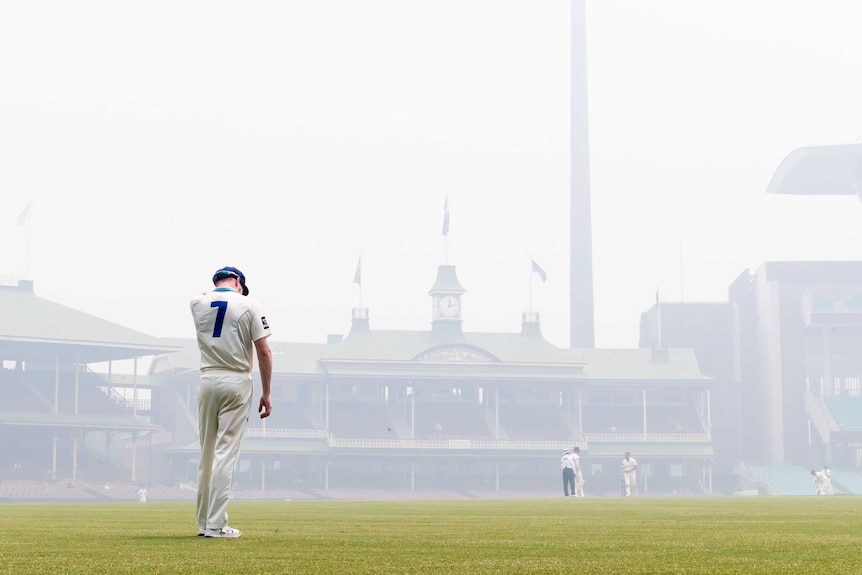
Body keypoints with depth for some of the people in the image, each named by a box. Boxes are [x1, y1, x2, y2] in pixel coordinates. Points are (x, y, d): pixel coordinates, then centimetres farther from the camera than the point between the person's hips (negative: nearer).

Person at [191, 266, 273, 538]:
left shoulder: (198, 303, 6)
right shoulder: (248, 305, -2)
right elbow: (264, 351, -6)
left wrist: (214, 291, 52)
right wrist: (266, 393, -2)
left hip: (207, 381, 4)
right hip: (237, 382, -4)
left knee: (207, 453, 12)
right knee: (226, 453, -6)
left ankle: (203, 522, 14)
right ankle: (216, 525, -10)